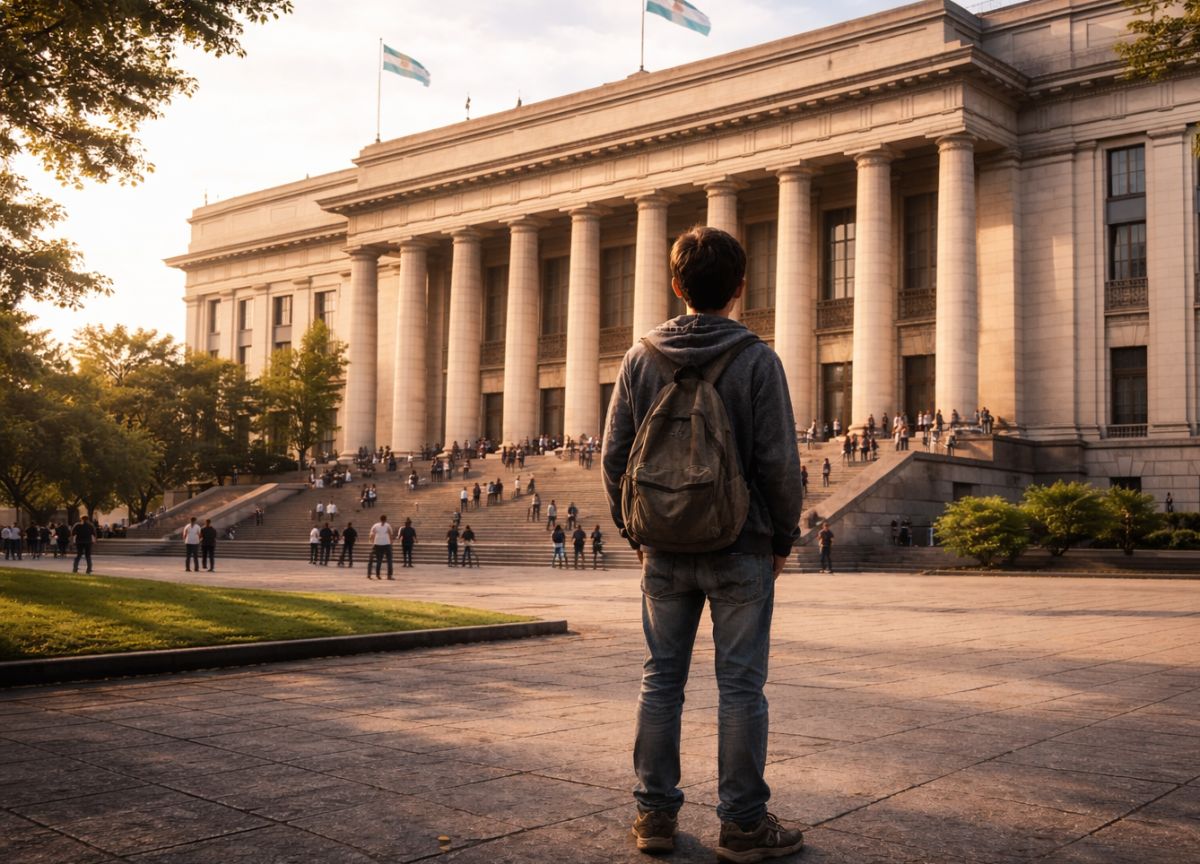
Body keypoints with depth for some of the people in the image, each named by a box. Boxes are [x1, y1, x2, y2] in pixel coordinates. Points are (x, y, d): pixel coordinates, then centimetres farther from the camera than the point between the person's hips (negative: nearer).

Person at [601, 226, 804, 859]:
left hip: (664, 550, 3)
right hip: (741, 548, -3)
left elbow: (614, 457, 3)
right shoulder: (756, 358, -8)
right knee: (740, 687, 4)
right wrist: (784, 539, 3)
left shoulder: (640, 357, 2)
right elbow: (779, 462, -9)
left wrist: (633, 531, 14)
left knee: (661, 681, 11)